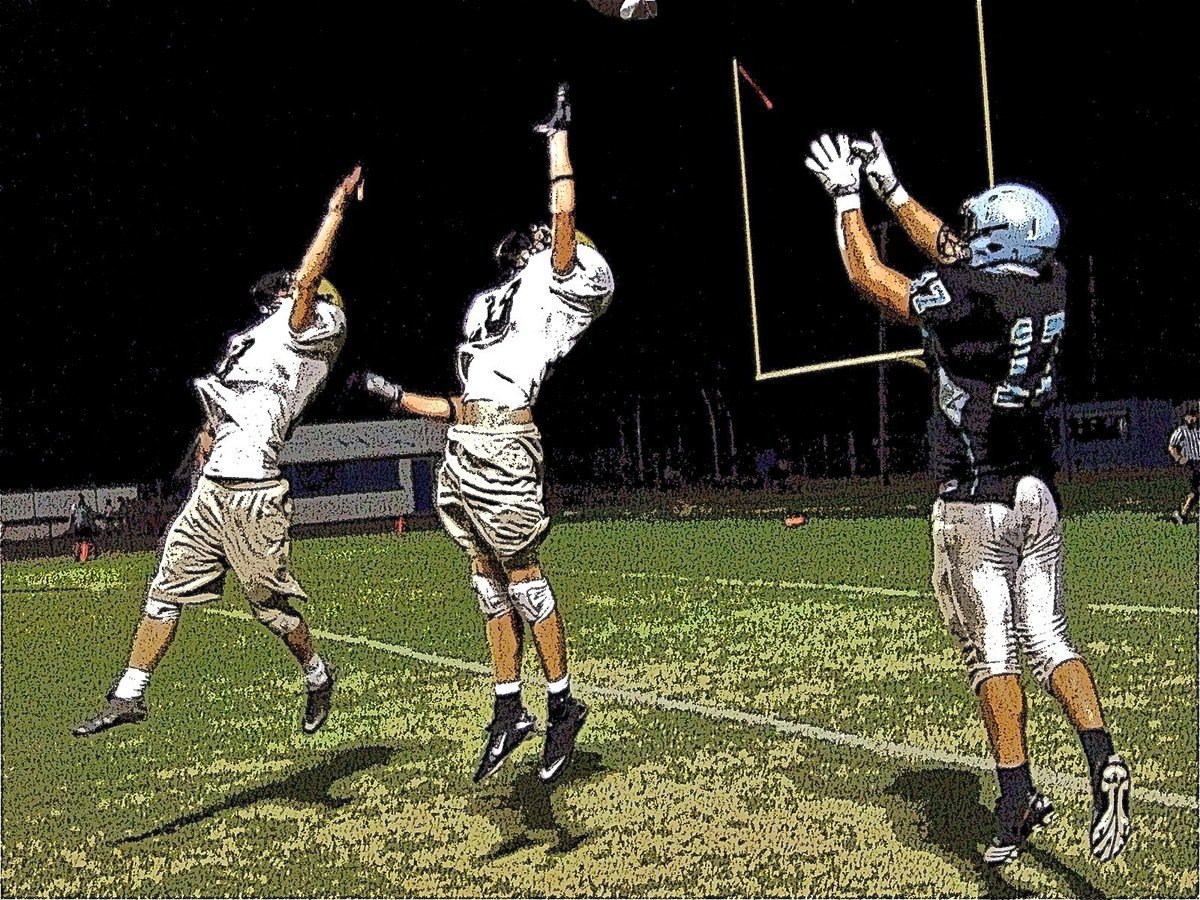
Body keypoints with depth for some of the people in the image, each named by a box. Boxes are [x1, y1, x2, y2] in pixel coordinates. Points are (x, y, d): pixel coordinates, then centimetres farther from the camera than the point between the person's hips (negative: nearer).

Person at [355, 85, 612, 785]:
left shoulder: (559, 283, 7)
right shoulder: (491, 304, 26)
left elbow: (565, 214, -8)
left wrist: (559, 134, 3)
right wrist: (398, 396, 23)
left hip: (504, 441, -8)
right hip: (465, 440, 8)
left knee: (522, 575, -4)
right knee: (490, 577, 9)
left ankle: (563, 704, 7)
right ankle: (509, 711, 15)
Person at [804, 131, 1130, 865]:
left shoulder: (967, 298, -17)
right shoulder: (1050, 286, 3)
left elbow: (868, 276, -4)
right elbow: (953, 250, 18)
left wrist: (847, 196, 9)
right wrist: (889, 186, 24)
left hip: (975, 503, -6)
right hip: (1040, 496, 6)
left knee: (992, 651, 0)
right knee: (1050, 640, 10)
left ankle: (1019, 800, 3)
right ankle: (1102, 757, -8)